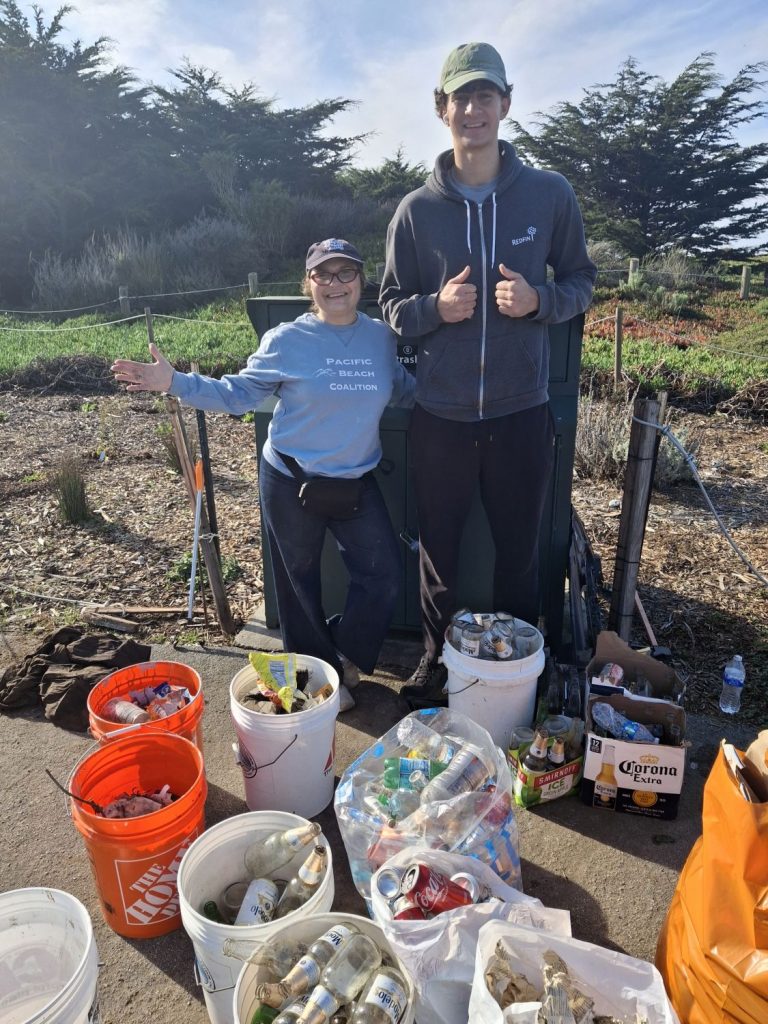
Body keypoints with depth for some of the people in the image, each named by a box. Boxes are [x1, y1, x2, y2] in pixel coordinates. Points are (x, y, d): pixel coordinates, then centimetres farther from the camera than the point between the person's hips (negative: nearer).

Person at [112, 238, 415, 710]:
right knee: (300, 582, 10)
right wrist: (175, 382, -17)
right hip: (291, 481, -3)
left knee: (385, 574, 5)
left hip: (356, 481, 3)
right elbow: (239, 393, -7)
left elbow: (404, 391, 13)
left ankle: (345, 655, 32)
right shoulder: (286, 340, -9)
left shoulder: (381, 336, 0)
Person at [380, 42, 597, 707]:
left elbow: (581, 280, 8)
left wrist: (539, 300, -14)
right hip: (440, 415, 1)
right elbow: (394, 308, 7)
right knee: (438, 551, 12)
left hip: (521, 410, 0)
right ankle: (436, 662, 35)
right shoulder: (416, 210, 1)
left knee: (520, 550, 12)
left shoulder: (550, 195, 0)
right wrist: (437, 307, -15)